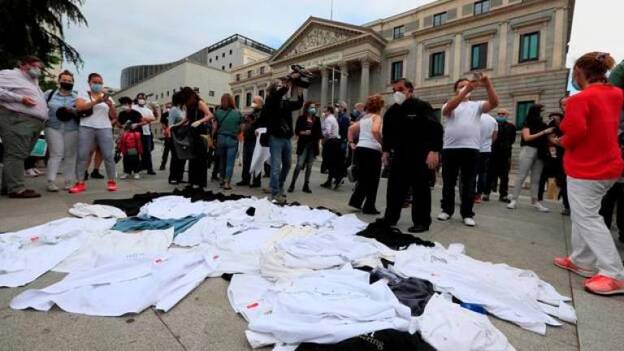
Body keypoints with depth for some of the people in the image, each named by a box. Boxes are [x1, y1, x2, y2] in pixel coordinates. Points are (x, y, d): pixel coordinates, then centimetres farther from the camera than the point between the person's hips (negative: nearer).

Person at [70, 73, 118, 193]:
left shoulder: (107, 97, 17)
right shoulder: (83, 95, 11)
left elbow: (114, 116, 12)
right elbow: (79, 107, -8)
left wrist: (111, 105, -8)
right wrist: (96, 102, -19)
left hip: (105, 128, 1)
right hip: (86, 128, -1)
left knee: (108, 155, -5)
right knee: (82, 155, -4)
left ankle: (111, 181, 3)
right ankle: (80, 183, -1)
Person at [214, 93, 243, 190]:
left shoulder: (218, 112, -2)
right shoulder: (237, 113, -4)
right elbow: (240, 128, 1)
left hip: (221, 138, 2)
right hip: (232, 139, -2)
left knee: (222, 160, 19)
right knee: (230, 162, 1)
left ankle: (222, 179, 31)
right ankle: (227, 183, -3)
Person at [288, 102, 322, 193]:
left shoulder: (317, 119, 9)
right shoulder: (301, 118, -1)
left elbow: (319, 133, 10)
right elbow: (296, 131, -3)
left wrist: (318, 143, 2)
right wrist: (303, 132, -20)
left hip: (313, 145, 4)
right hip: (303, 144, -3)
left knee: (309, 166, 6)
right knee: (299, 165, -9)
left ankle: (306, 185, 14)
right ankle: (292, 184, 3)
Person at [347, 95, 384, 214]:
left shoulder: (364, 118, 17)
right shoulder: (376, 117, -4)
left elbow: (351, 128, 19)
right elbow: (375, 130, -23)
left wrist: (351, 143, 16)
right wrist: (383, 144, -14)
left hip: (360, 149, 7)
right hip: (372, 150, -7)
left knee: (362, 178, 18)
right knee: (372, 180, 5)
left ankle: (355, 201, 15)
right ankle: (369, 207, 11)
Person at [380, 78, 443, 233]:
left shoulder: (422, 107, -10)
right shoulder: (391, 111, 10)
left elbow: (436, 129, -17)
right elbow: (387, 133, 20)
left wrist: (434, 151, -25)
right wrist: (386, 150, 14)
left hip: (420, 156, -6)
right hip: (399, 156, 6)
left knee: (420, 190, 1)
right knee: (394, 187, 10)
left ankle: (422, 222, 13)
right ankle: (390, 218, 22)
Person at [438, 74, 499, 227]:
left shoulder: (477, 105, 14)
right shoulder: (449, 105, 10)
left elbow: (494, 103, -4)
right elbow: (449, 107, -15)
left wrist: (488, 85, -18)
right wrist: (466, 90, -25)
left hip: (471, 149, 1)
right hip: (450, 148, 0)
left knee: (469, 183, 4)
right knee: (448, 182, 7)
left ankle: (467, 214, 12)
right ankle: (447, 209, 20)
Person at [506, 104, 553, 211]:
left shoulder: (542, 124, 13)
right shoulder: (527, 123, 3)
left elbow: (547, 139, 10)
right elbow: (527, 137, -7)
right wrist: (543, 132, -10)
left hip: (540, 152, 4)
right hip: (528, 150, -4)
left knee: (536, 178, 4)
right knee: (521, 176, -7)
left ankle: (535, 201, 7)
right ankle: (514, 200, -6)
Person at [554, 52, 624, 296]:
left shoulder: (580, 99, -18)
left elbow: (575, 133, -26)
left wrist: (563, 142, -5)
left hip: (585, 169, -9)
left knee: (587, 219, -3)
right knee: (583, 215, 16)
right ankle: (581, 261, 24)